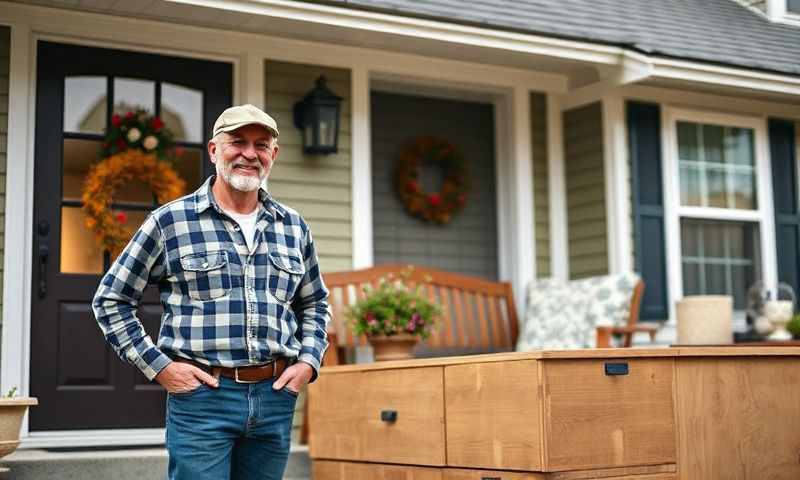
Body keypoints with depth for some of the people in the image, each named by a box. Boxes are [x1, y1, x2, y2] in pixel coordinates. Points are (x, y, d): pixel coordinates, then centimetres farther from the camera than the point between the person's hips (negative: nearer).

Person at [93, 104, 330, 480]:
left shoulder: (294, 227, 11)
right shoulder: (170, 221, -1)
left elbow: (315, 304, 24)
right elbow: (111, 300, 3)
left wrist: (308, 361, 8)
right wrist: (158, 366, -5)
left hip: (275, 396, 4)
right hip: (201, 395, -4)